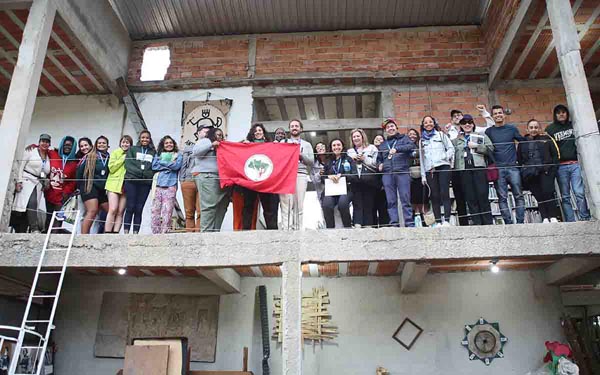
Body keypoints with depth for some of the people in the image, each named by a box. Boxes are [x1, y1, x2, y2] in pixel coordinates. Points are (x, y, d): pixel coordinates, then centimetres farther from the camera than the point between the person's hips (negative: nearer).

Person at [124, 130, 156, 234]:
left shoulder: (153, 152, 16)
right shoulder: (132, 149, 14)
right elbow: (128, 164, 2)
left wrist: (149, 175, -6)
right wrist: (140, 172, -9)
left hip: (145, 183, 1)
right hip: (131, 181, -1)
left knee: (139, 209, 0)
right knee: (130, 207, -7)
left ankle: (136, 232, 0)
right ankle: (126, 231, -6)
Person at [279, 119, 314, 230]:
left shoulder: (306, 145, 24)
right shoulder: (283, 142, 23)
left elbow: (311, 162, 12)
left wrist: (300, 154, -1)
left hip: (301, 175, 1)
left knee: (299, 206, -7)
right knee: (286, 205, -13)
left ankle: (297, 230, -7)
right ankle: (285, 230, -17)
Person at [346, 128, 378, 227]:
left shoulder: (371, 148, 12)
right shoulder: (349, 152, 23)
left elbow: (376, 163, 1)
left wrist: (364, 159, -5)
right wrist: (352, 159, 0)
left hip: (369, 181, -2)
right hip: (355, 181, 2)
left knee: (368, 204, -3)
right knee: (357, 204, -8)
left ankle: (368, 225, -2)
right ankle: (357, 225, -16)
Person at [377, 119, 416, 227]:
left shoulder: (404, 138, 14)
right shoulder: (383, 145, 26)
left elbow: (411, 146, -7)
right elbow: (379, 158, 33)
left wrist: (397, 149, -20)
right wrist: (379, 164, 10)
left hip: (402, 173, -3)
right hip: (387, 174, 4)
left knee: (405, 199, -7)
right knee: (391, 201, -1)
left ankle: (409, 223, -6)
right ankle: (394, 224, -1)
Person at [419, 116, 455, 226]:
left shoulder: (441, 135, 14)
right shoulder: (422, 140, 21)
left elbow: (451, 148, 8)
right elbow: (422, 158, 17)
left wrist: (445, 157, -10)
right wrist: (423, 175, 10)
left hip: (443, 167, -3)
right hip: (429, 170, 3)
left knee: (444, 193, -11)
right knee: (435, 196, -2)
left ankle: (447, 220, -15)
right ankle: (438, 221, -1)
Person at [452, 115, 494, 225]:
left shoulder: (482, 136, 18)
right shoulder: (456, 140, 24)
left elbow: (490, 148, 6)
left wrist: (476, 146, -4)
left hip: (479, 167, -2)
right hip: (463, 169, 2)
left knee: (483, 196, -6)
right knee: (470, 198, -2)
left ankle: (488, 223, -1)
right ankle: (477, 223, 1)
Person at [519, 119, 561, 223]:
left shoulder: (546, 139, 12)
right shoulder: (523, 142, 15)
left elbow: (555, 154, 7)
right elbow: (519, 160, 14)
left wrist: (553, 168, -5)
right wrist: (523, 172, 2)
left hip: (545, 171, -2)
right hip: (530, 174, 2)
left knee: (548, 193, -13)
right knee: (539, 196, -2)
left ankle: (553, 217, -6)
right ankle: (545, 218, -1)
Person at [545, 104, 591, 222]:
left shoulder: (574, 125, 14)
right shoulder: (550, 128, 9)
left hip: (575, 164, 1)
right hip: (561, 166, 0)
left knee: (580, 193, -7)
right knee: (565, 196, 2)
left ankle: (585, 218, -1)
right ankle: (570, 222, 4)